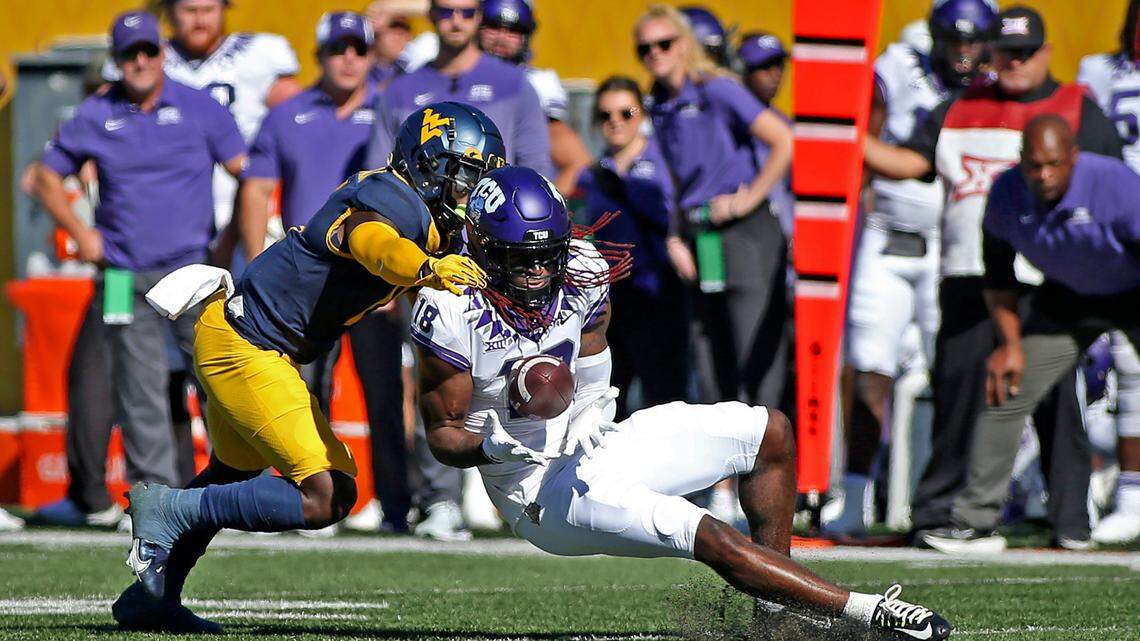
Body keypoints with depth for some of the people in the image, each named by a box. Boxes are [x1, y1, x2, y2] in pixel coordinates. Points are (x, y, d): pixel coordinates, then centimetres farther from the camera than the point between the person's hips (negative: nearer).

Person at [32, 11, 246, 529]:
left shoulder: (199, 109, 2)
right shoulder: (95, 117, 5)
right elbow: (46, 175, 14)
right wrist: (79, 231, 2)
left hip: (194, 270, -1)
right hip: (127, 281, 1)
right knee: (141, 391, -1)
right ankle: (156, 492, 4)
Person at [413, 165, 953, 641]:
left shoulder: (580, 275, -7)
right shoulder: (453, 312, -23)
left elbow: (589, 391, 6)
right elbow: (442, 432, -14)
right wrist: (494, 445, -34)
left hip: (587, 445, 8)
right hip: (544, 494, -8)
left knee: (770, 432, 7)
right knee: (711, 539, -24)